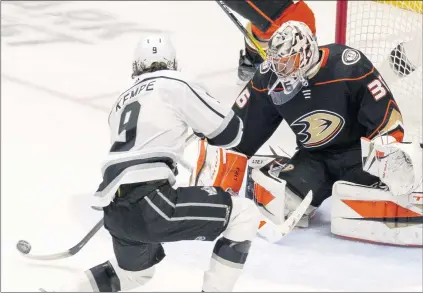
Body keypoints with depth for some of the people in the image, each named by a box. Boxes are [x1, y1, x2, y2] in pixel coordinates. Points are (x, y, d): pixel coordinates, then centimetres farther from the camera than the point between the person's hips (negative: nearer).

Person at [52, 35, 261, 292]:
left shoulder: (123, 101, 26)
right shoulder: (176, 84, 5)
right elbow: (227, 132, 7)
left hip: (116, 213, 8)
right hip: (148, 204, -8)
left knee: (135, 270, 36)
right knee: (244, 215, 2)